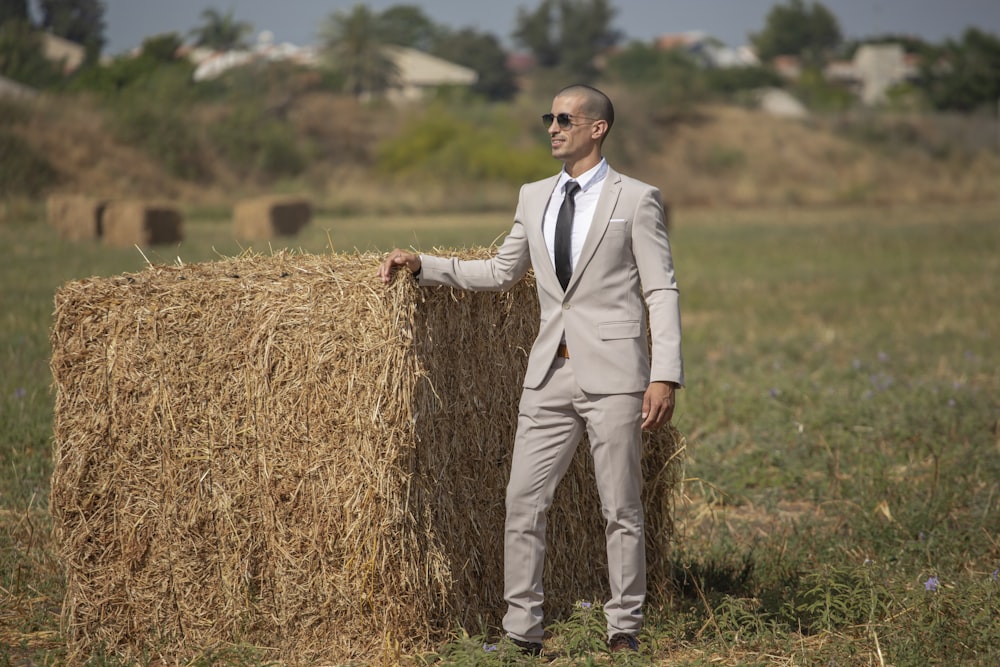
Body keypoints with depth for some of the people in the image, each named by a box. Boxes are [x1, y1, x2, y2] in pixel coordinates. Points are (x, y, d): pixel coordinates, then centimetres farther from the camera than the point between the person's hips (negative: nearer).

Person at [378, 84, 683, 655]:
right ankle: (522, 632, 9)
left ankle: (625, 632, 11)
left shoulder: (636, 199, -1)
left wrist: (665, 377, -13)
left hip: (613, 373, -5)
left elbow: (662, 291, -4)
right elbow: (501, 272, 24)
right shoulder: (534, 197, 15)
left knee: (621, 509, 1)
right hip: (550, 373, 5)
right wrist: (421, 265, 14)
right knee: (524, 502, 2)